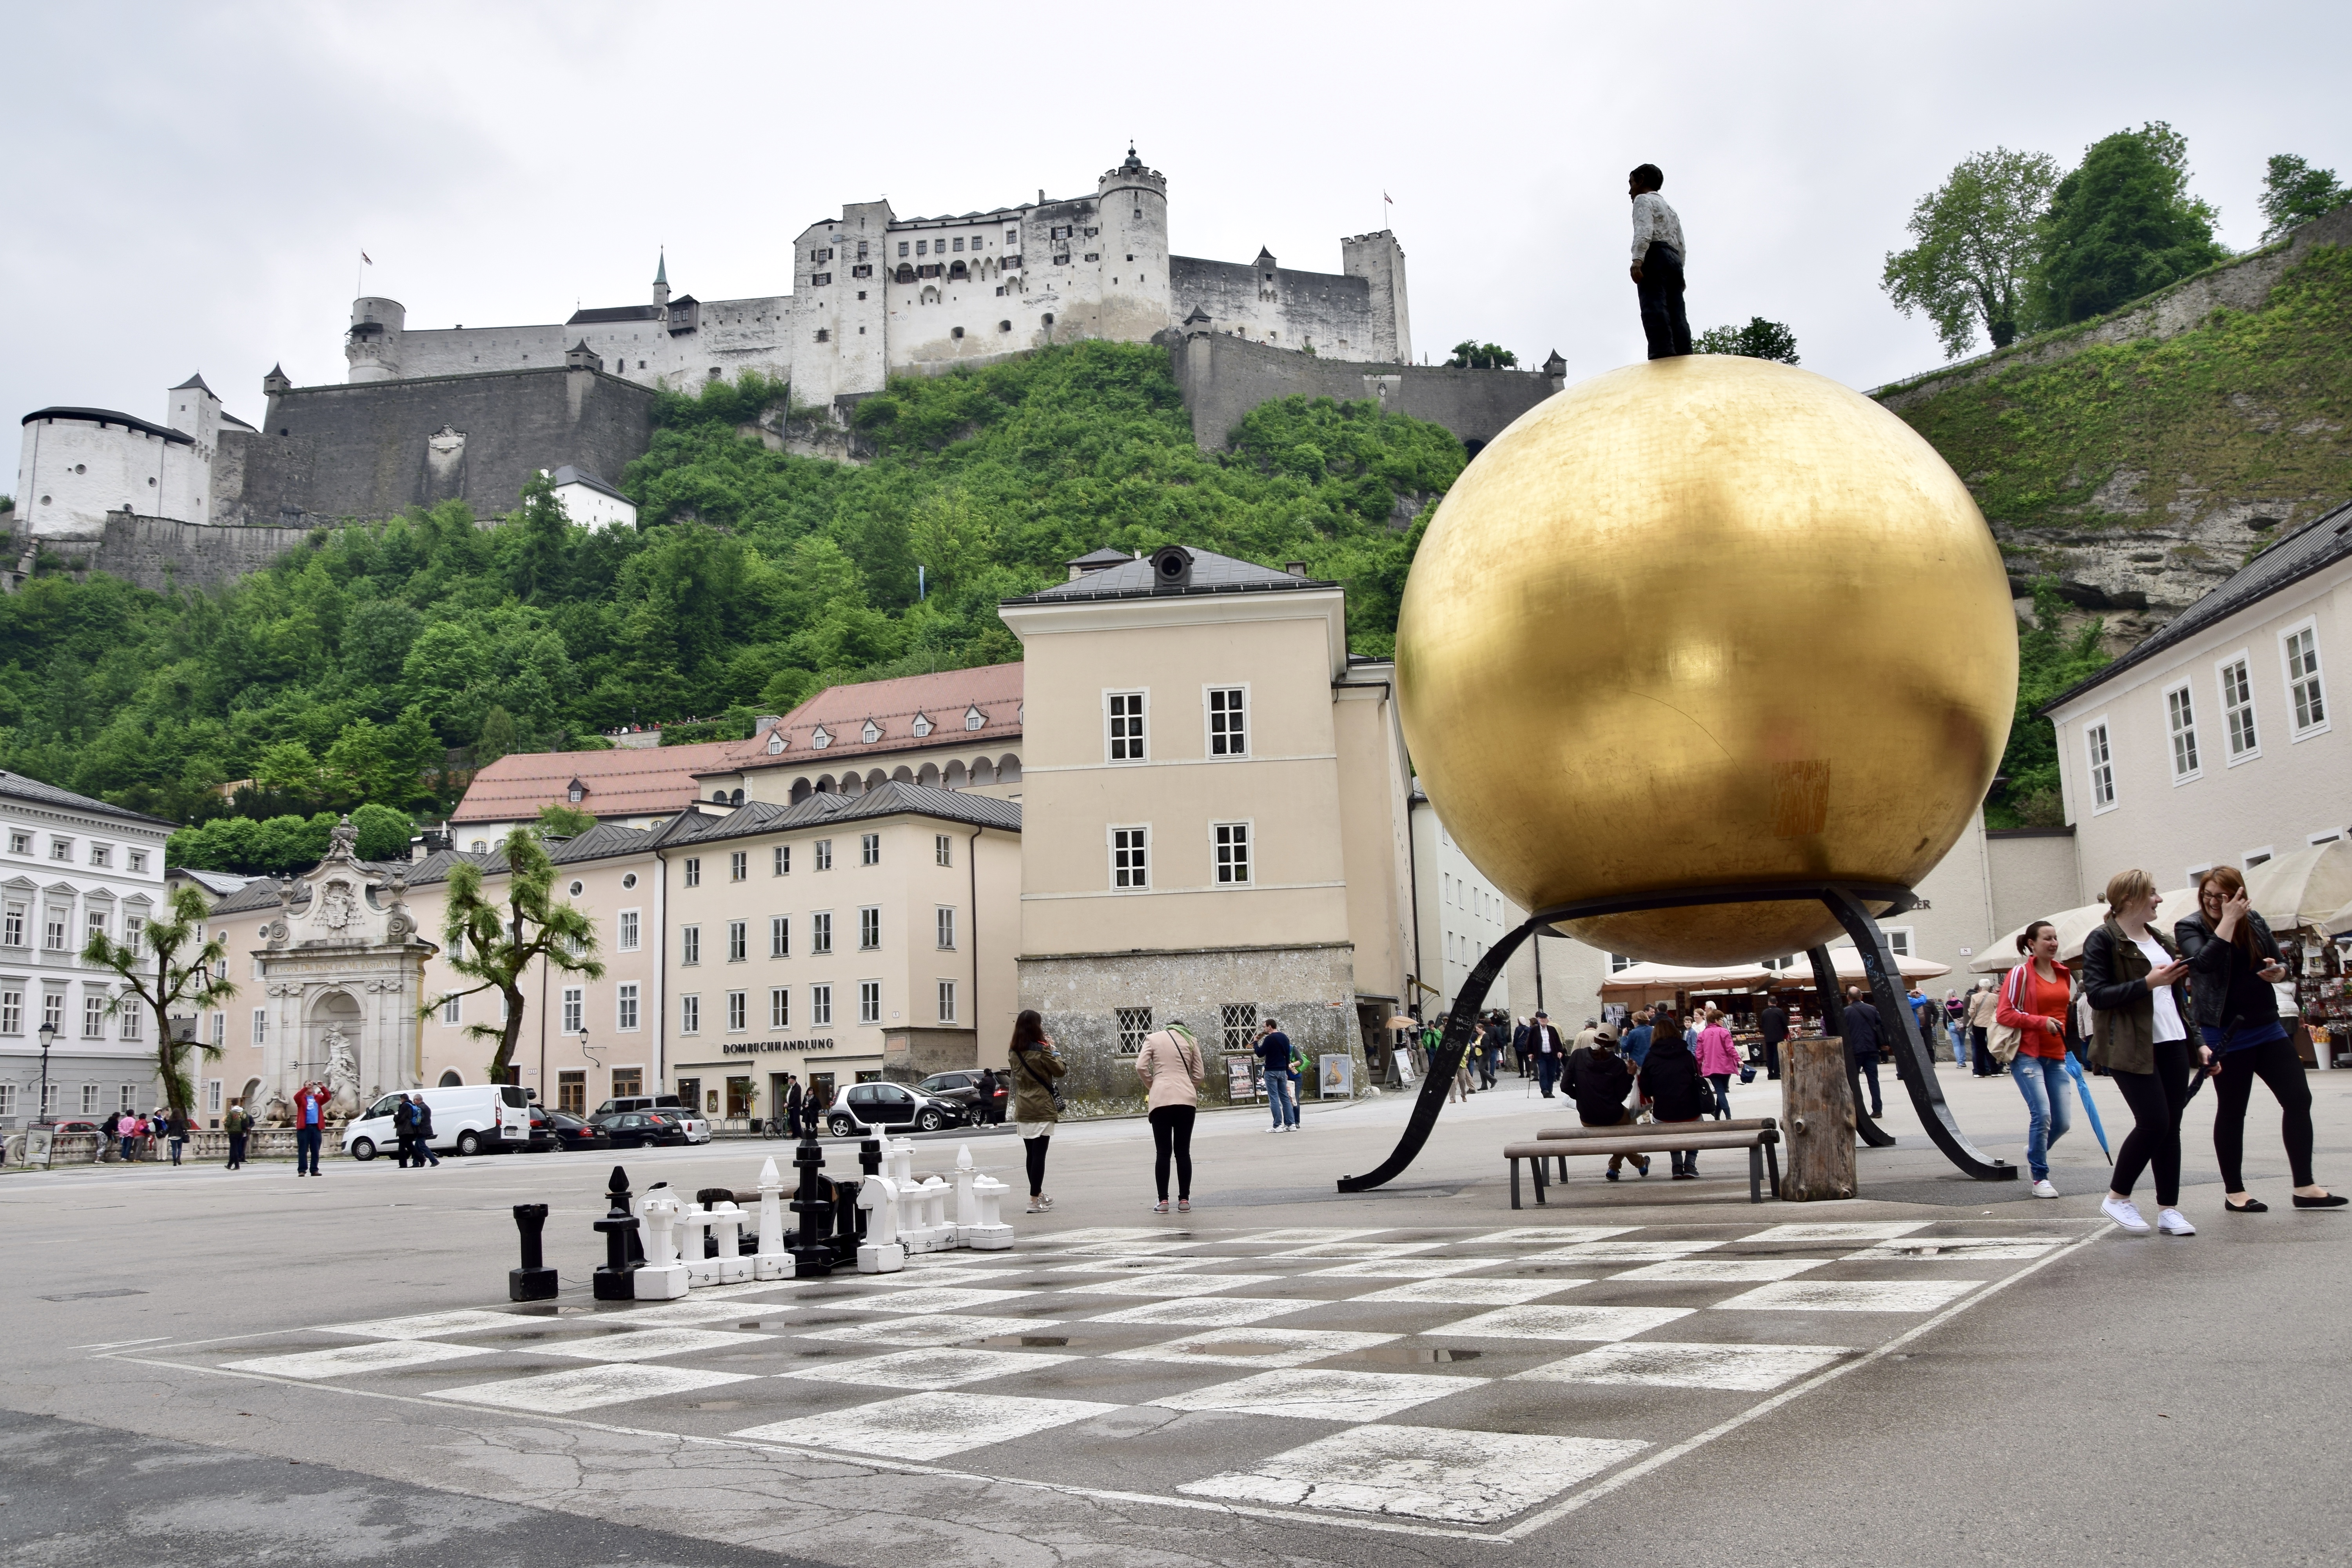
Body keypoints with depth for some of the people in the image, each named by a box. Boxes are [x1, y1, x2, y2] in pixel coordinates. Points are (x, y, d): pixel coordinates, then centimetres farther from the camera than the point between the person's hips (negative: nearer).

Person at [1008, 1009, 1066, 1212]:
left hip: (1023, 1109, 6)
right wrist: (1055, 1051, 8)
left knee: (1032, 1153, 15)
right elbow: (1060, 1070, -7)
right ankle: (1034, 1201, -5)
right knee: (1039, 1154, -4)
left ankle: (1038, 1195, 28)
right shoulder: (1042, 1049, -13)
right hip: (1042, 1108, -6)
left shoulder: (1014, 1052, 5)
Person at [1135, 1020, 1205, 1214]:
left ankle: (1163, 1201, 2)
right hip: (1187, 1100, 1)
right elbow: (1200, 1075, 10)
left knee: (1163, 1152, 3)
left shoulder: (1153, 1038, 10)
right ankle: (1184, 1201, 8)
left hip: (1161, 1100, -1)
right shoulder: (1191, 1041, 13)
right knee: (1183, 1151, 7)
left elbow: (1141, 1067, -1)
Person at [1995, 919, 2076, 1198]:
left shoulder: (2064, 973, 11)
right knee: (2042, 1114, -16)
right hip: (2027, 1053, -6)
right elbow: (2003, 1014, -11)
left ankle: (2035, 1151, 33)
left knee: (2063, 1122, 3)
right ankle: (2040, 1178, -2)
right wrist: (2041, 1022, -18)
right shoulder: (2021, 974, -7)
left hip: (2056, 1055, 6)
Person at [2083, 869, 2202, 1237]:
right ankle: (2117, 1197, 4)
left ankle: (2168, 1209, 9)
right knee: (2154, 1122, -12)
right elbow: (2096, 995, -15)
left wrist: (2198, 1041, 16)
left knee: (2171, 1126, 4)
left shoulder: (2161, 940, 18)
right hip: (2132, 1048, -7)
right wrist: (2146, 983, -23)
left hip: (2171, 1044, 7)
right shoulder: (2103, 941, -7)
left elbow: (2177, 997, 23)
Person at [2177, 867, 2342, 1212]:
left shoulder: (2255, 922, 5)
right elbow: (2205, 962, -27)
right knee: (2232, 1111, 3)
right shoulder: (2190, 927, -8)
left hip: (2268, 1028, 5)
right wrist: (2229, 921, -24)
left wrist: (2278, 972, -8)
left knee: (2298, 1098, 3)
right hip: (2226, 1035, -5)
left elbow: (2280, 964, 16)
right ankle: (2234, 1192, 13)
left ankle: (2305, 1187, 13)